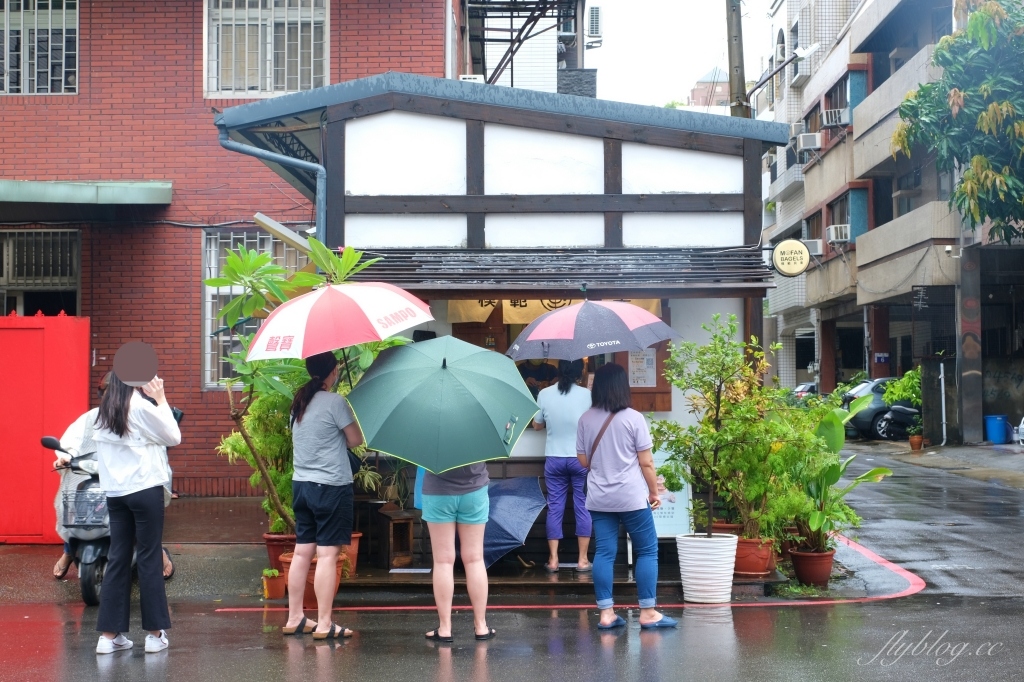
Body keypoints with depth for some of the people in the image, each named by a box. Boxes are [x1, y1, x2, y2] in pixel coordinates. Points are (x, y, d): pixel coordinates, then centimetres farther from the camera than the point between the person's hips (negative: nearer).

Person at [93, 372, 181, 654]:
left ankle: (109, 634, 8)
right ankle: (155, 633, 7)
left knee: (118, 559, 8)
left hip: (115, 492, 6)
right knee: (149, 558, 1)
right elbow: (174, 436, -5)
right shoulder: (141, 407, -13)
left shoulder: (105, 409, 8)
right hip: (145, 490, -6)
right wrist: (162, 400, 0)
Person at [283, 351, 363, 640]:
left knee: (302, 551, 12)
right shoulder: (335, 402, -12)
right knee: (327, 554, -5)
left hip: (301, 484, 7)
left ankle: (294, 619, 18)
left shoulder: (299, 402, 9)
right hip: (331, 486, -7)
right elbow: (356, 440, -9)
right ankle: (324, 624, -3)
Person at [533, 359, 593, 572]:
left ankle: (553, 559, 9)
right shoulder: (587, 395, -9)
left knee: (554, 507, 8)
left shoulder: (544, 394, -4)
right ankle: (582, 559, 8)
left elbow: (537, 425, 7)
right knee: (583, 507, 7)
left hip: (554, 459, 1)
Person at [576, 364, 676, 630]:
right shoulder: (634, 418, -9)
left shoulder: (586, 419, 2)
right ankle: (648, 613, 7)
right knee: (647, 551, 6)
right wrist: (654, 492, 4)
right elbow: (646, 462, -7)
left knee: (604, 553, 6)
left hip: (599, 498, 4)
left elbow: (583, 460, 9)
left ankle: (606, 613, 5)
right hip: (631, 497, -4)